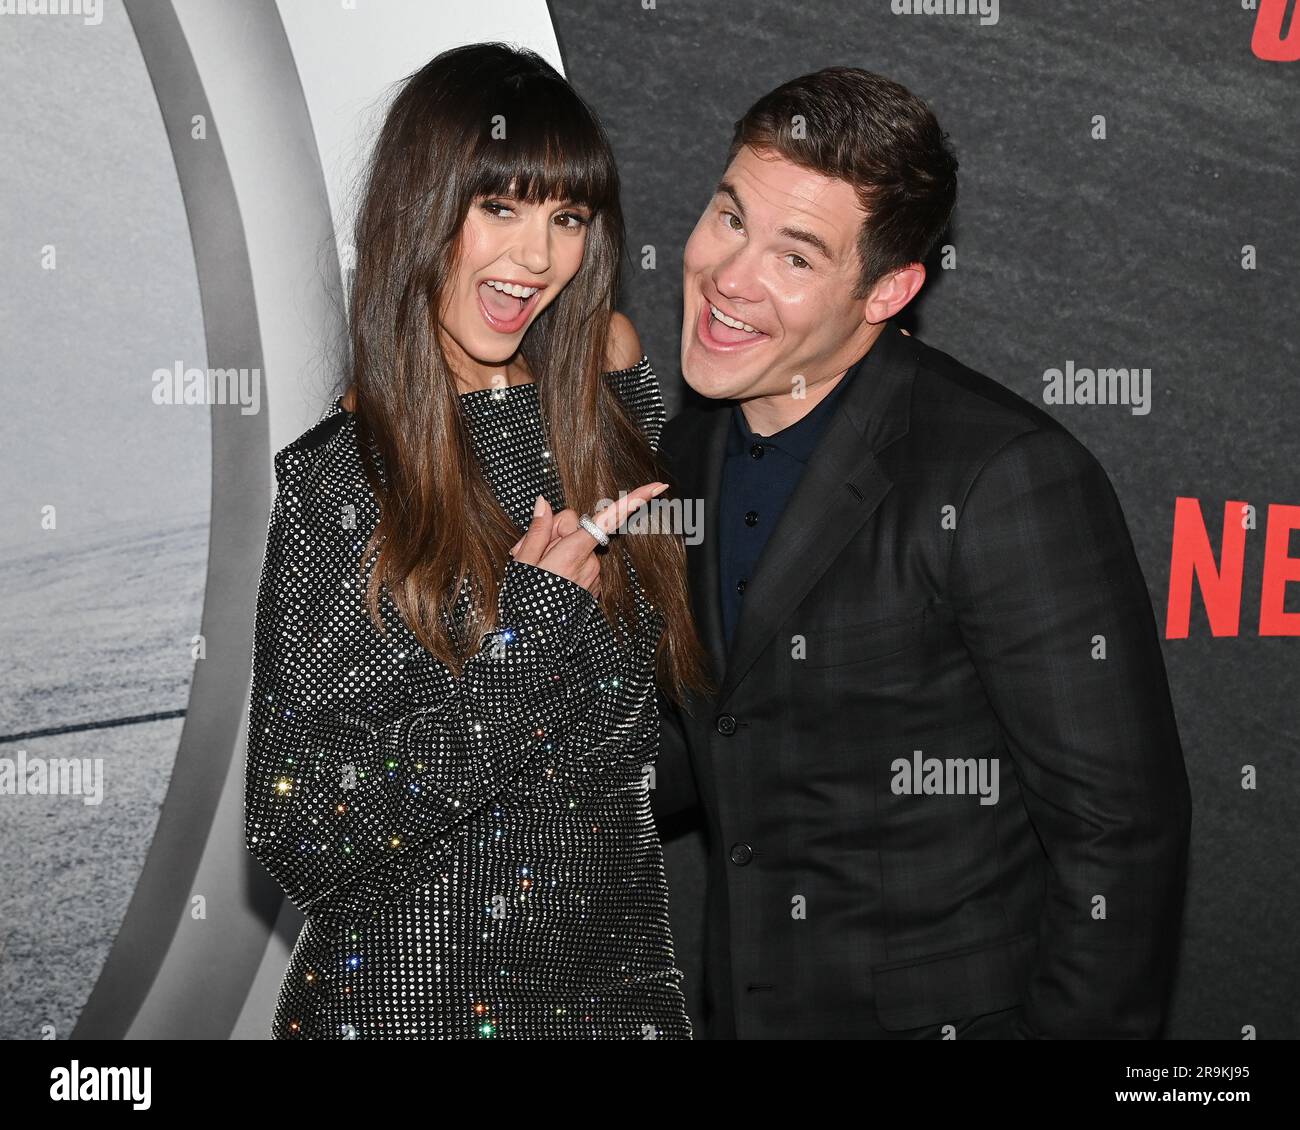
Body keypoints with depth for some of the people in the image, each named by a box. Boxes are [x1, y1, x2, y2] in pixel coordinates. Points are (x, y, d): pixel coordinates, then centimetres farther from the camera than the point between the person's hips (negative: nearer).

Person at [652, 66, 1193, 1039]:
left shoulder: (1009, 477, -22)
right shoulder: (691, 453, 2)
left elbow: (1119, 824, -20)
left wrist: (1074, 1024, -18)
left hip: (949, 1009, -7)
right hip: (744, 1008, 7)